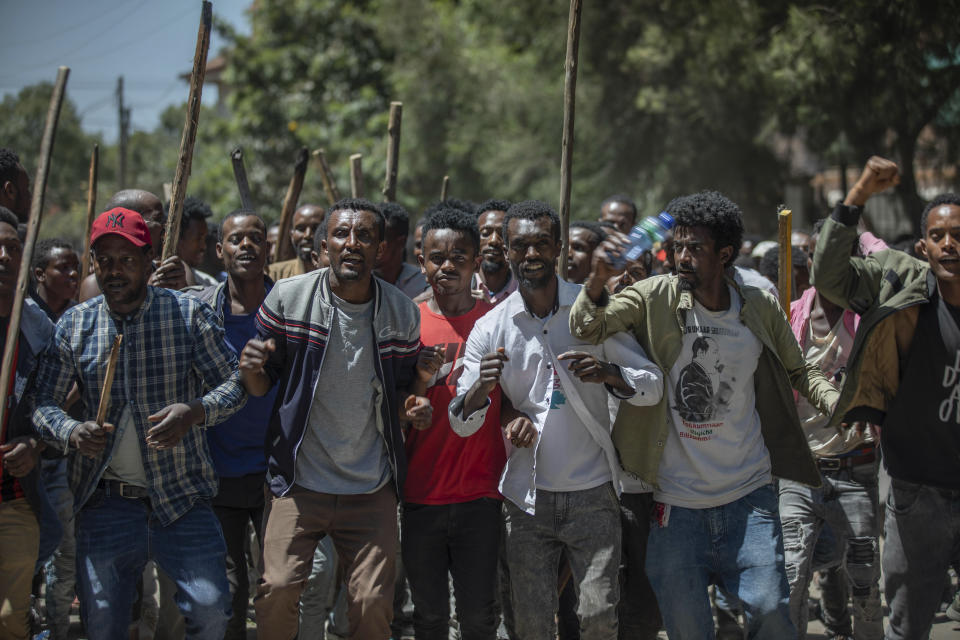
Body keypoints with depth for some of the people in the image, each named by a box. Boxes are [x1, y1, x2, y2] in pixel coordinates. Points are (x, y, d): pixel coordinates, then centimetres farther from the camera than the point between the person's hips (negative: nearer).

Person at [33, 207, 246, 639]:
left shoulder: (189, 313, 0)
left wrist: (195, 411, -21)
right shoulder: (74, 324, 6)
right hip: (105, 502, 2)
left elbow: (234, 383, 0)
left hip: (181, 495, -2)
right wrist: (72, 433, -16)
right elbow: (43, 400, 6)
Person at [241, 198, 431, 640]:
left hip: (371, 488, 2)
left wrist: (411, 408, -8)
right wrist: (251, 369, -20)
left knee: (373, 602, -1)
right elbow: (262, 386, 4)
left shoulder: (403, 313, 2)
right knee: (277, 590, -11)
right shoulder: (287, 298, -4)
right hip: (298, 482, -1)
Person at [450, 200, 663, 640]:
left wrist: (609, 373, -23)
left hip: (592, 493, -1)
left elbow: (654, 384, -1)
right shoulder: (490, 329, 0)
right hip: (527, 498, 1)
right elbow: (461, 424, -1)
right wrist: (481, 389, -24)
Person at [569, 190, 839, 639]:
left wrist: (841, 404, -8)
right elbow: (587, 328, -11)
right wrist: (599, 280, -32)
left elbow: (799, 372, 12)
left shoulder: (761, 309, 0)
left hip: (748, 496, 0)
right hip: (677, 499, 0)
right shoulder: (656, 298, -3)